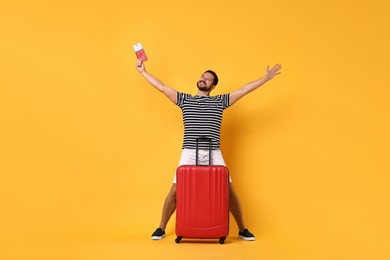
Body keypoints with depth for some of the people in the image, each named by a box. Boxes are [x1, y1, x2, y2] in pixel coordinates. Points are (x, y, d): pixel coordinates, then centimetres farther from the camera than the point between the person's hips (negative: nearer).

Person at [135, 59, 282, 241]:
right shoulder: (185, 99, 14)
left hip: (214, 154, 0)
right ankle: (161, 228, 15)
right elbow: (162, 87, 14)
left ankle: (242, 229, 17)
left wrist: (267, 77, 13)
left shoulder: (220, 101, 13)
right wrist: (143, 71, 14)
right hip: (189, 154, 0)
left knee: (229, 191, 0)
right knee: (175, 191, -2)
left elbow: (244, 90, 13)